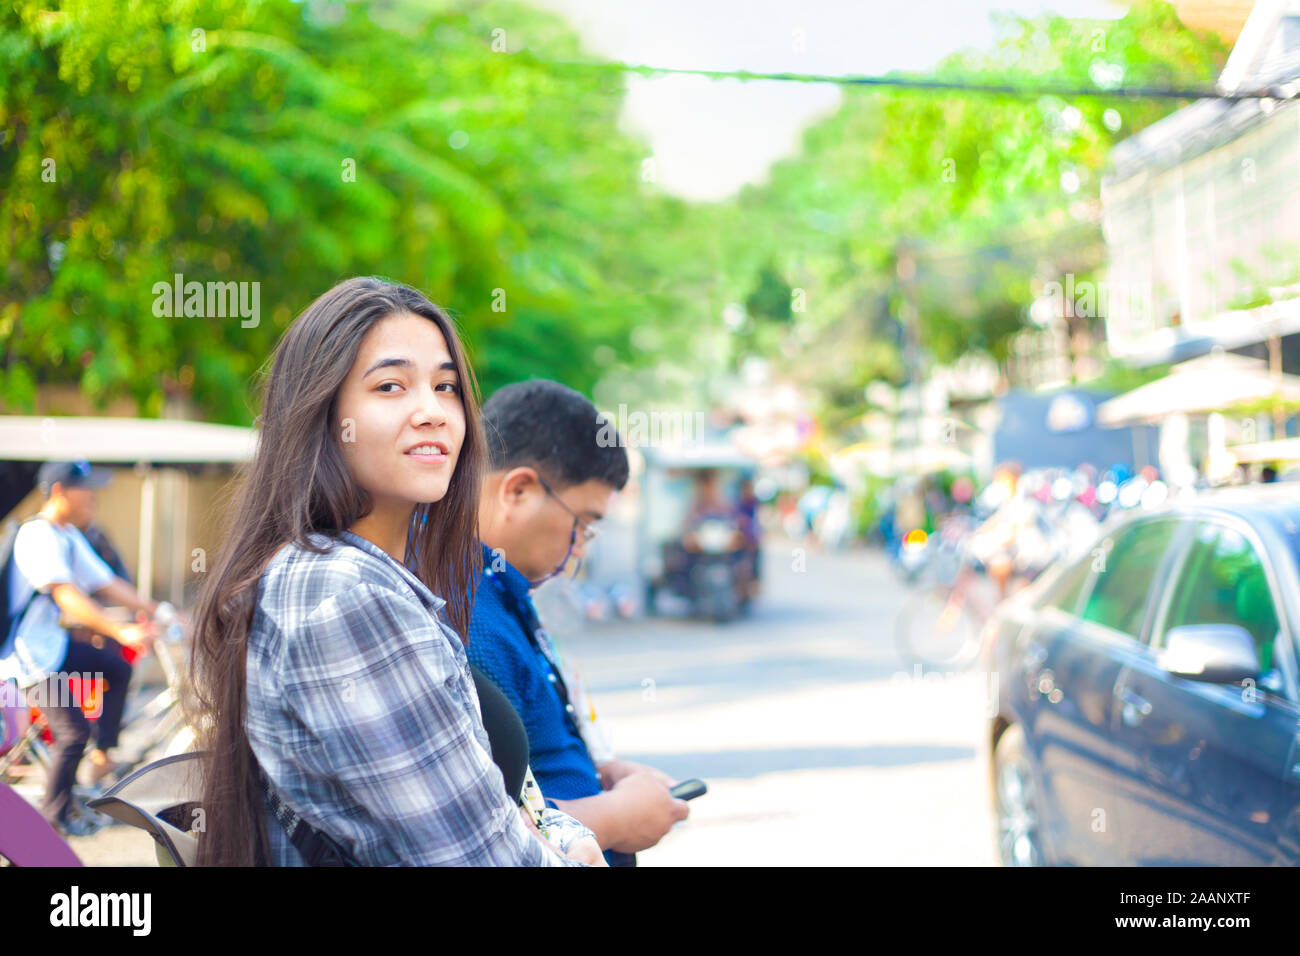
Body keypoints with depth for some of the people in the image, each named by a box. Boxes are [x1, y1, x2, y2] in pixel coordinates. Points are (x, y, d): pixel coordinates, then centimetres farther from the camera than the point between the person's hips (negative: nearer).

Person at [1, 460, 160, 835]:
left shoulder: (70, 537, 7)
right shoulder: (37, 536, -23)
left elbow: (107, 584, 10)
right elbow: (67, 595, -34)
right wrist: (120, 632, -42)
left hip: (53, 642, 10)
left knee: (118, 667, 12)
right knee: (74, 731, -10)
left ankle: (102, 756, 16)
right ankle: (55, 816, 7)